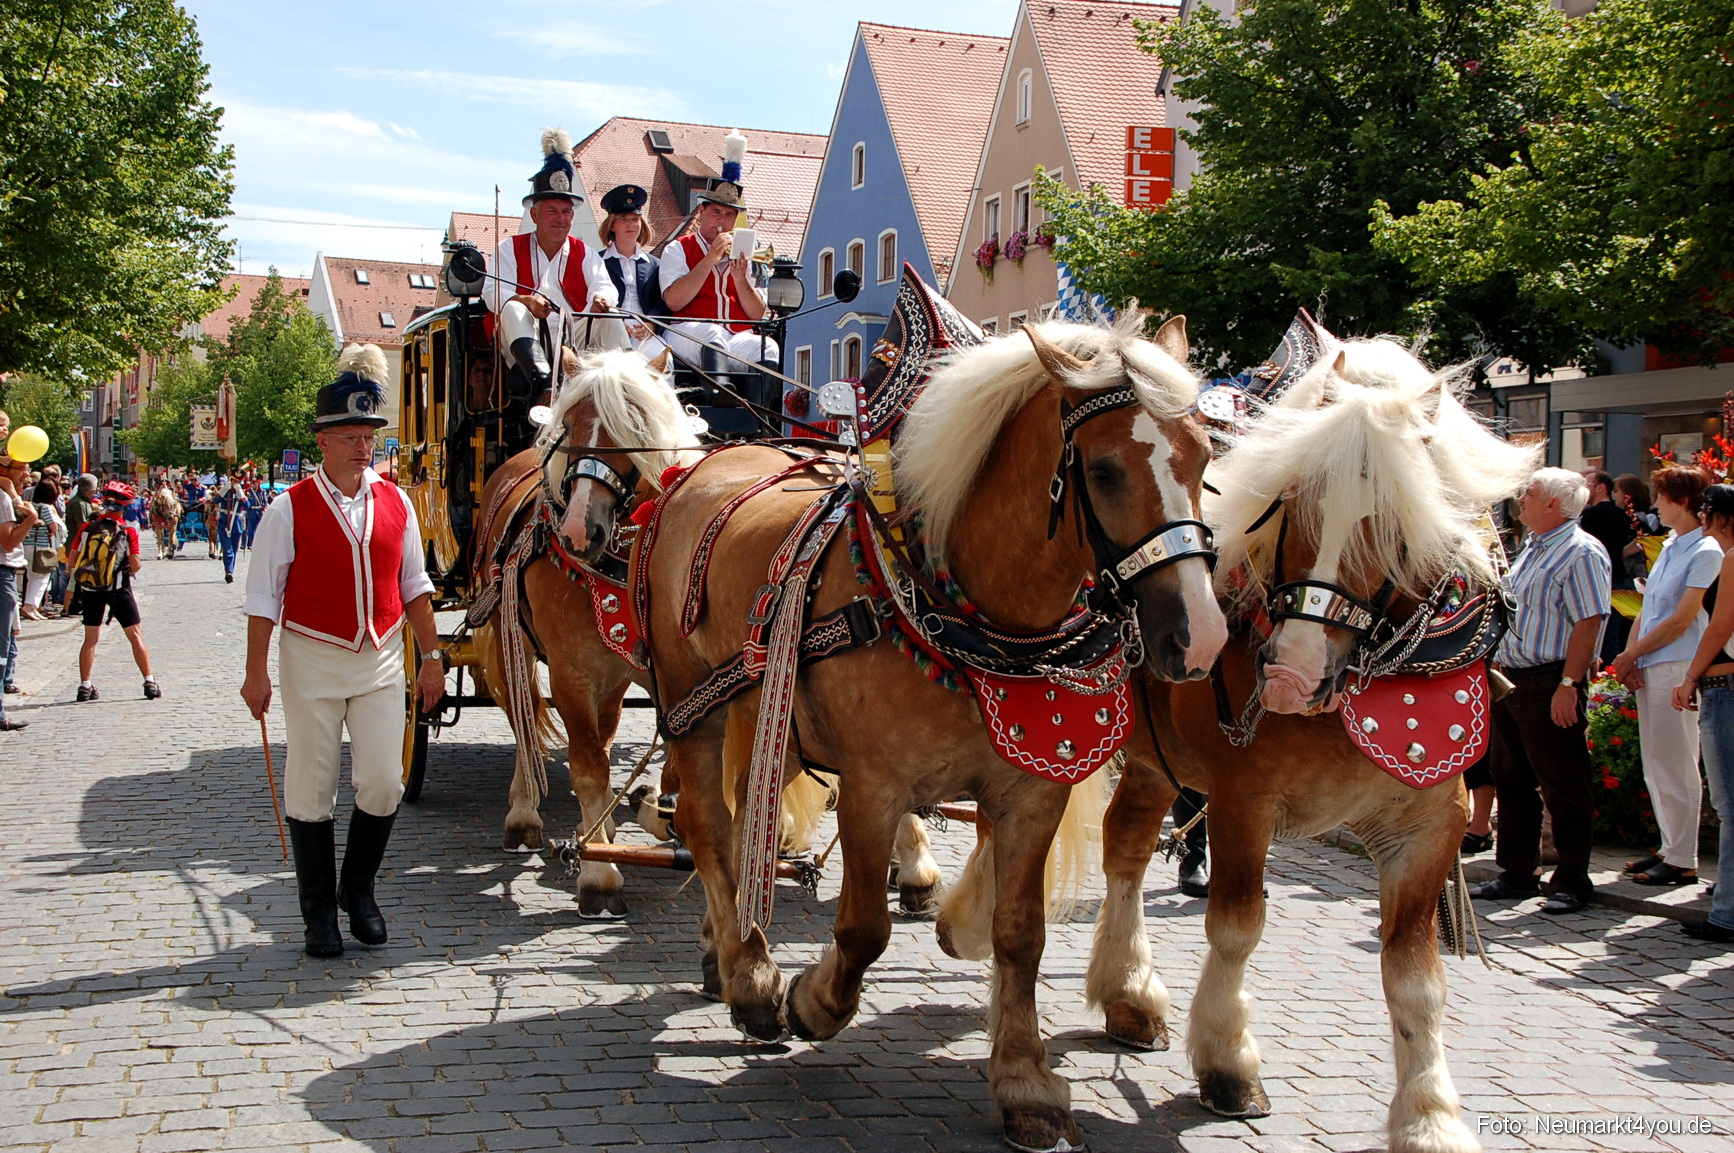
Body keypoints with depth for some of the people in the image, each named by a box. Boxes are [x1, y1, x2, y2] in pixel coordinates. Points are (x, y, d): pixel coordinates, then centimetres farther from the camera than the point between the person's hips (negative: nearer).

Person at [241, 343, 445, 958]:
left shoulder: (394, 502, 4)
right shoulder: (290, 509, -6)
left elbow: (414, 585, 11)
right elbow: (263, 594, -5)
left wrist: (431, 657, 8)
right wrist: (256, 672, -8)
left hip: (381, 660, 3)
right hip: (312, 659, -3)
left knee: (383, 783, -1)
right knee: (311, 787, 4)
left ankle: (359, 889, 22)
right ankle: (318, 909, 16)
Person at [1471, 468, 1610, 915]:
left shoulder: (1581, 553, -12)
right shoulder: (1532, 550, 16)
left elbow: (1588, 624, -18)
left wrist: (1568, 685, -23)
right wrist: (1496, 669, 17)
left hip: (1549, 686, -9)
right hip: (1511, 680, 9)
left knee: (1563, 789, -1)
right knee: (1511, 781, 13)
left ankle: (1572, 883, 8)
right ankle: (1516, 874, 22)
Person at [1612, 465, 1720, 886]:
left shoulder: (1706, 552, -10)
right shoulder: (1669, 547, 16)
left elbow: (1681, 620, -14)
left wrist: (1632, 655, -7)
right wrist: (1629, 658, 3)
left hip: (1676, 669, -9)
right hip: (1648, 669, 9)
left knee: (1676, 767, -4)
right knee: (1655, 767, 12)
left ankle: (1682, 861, 2)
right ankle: (1670, 848, 21)